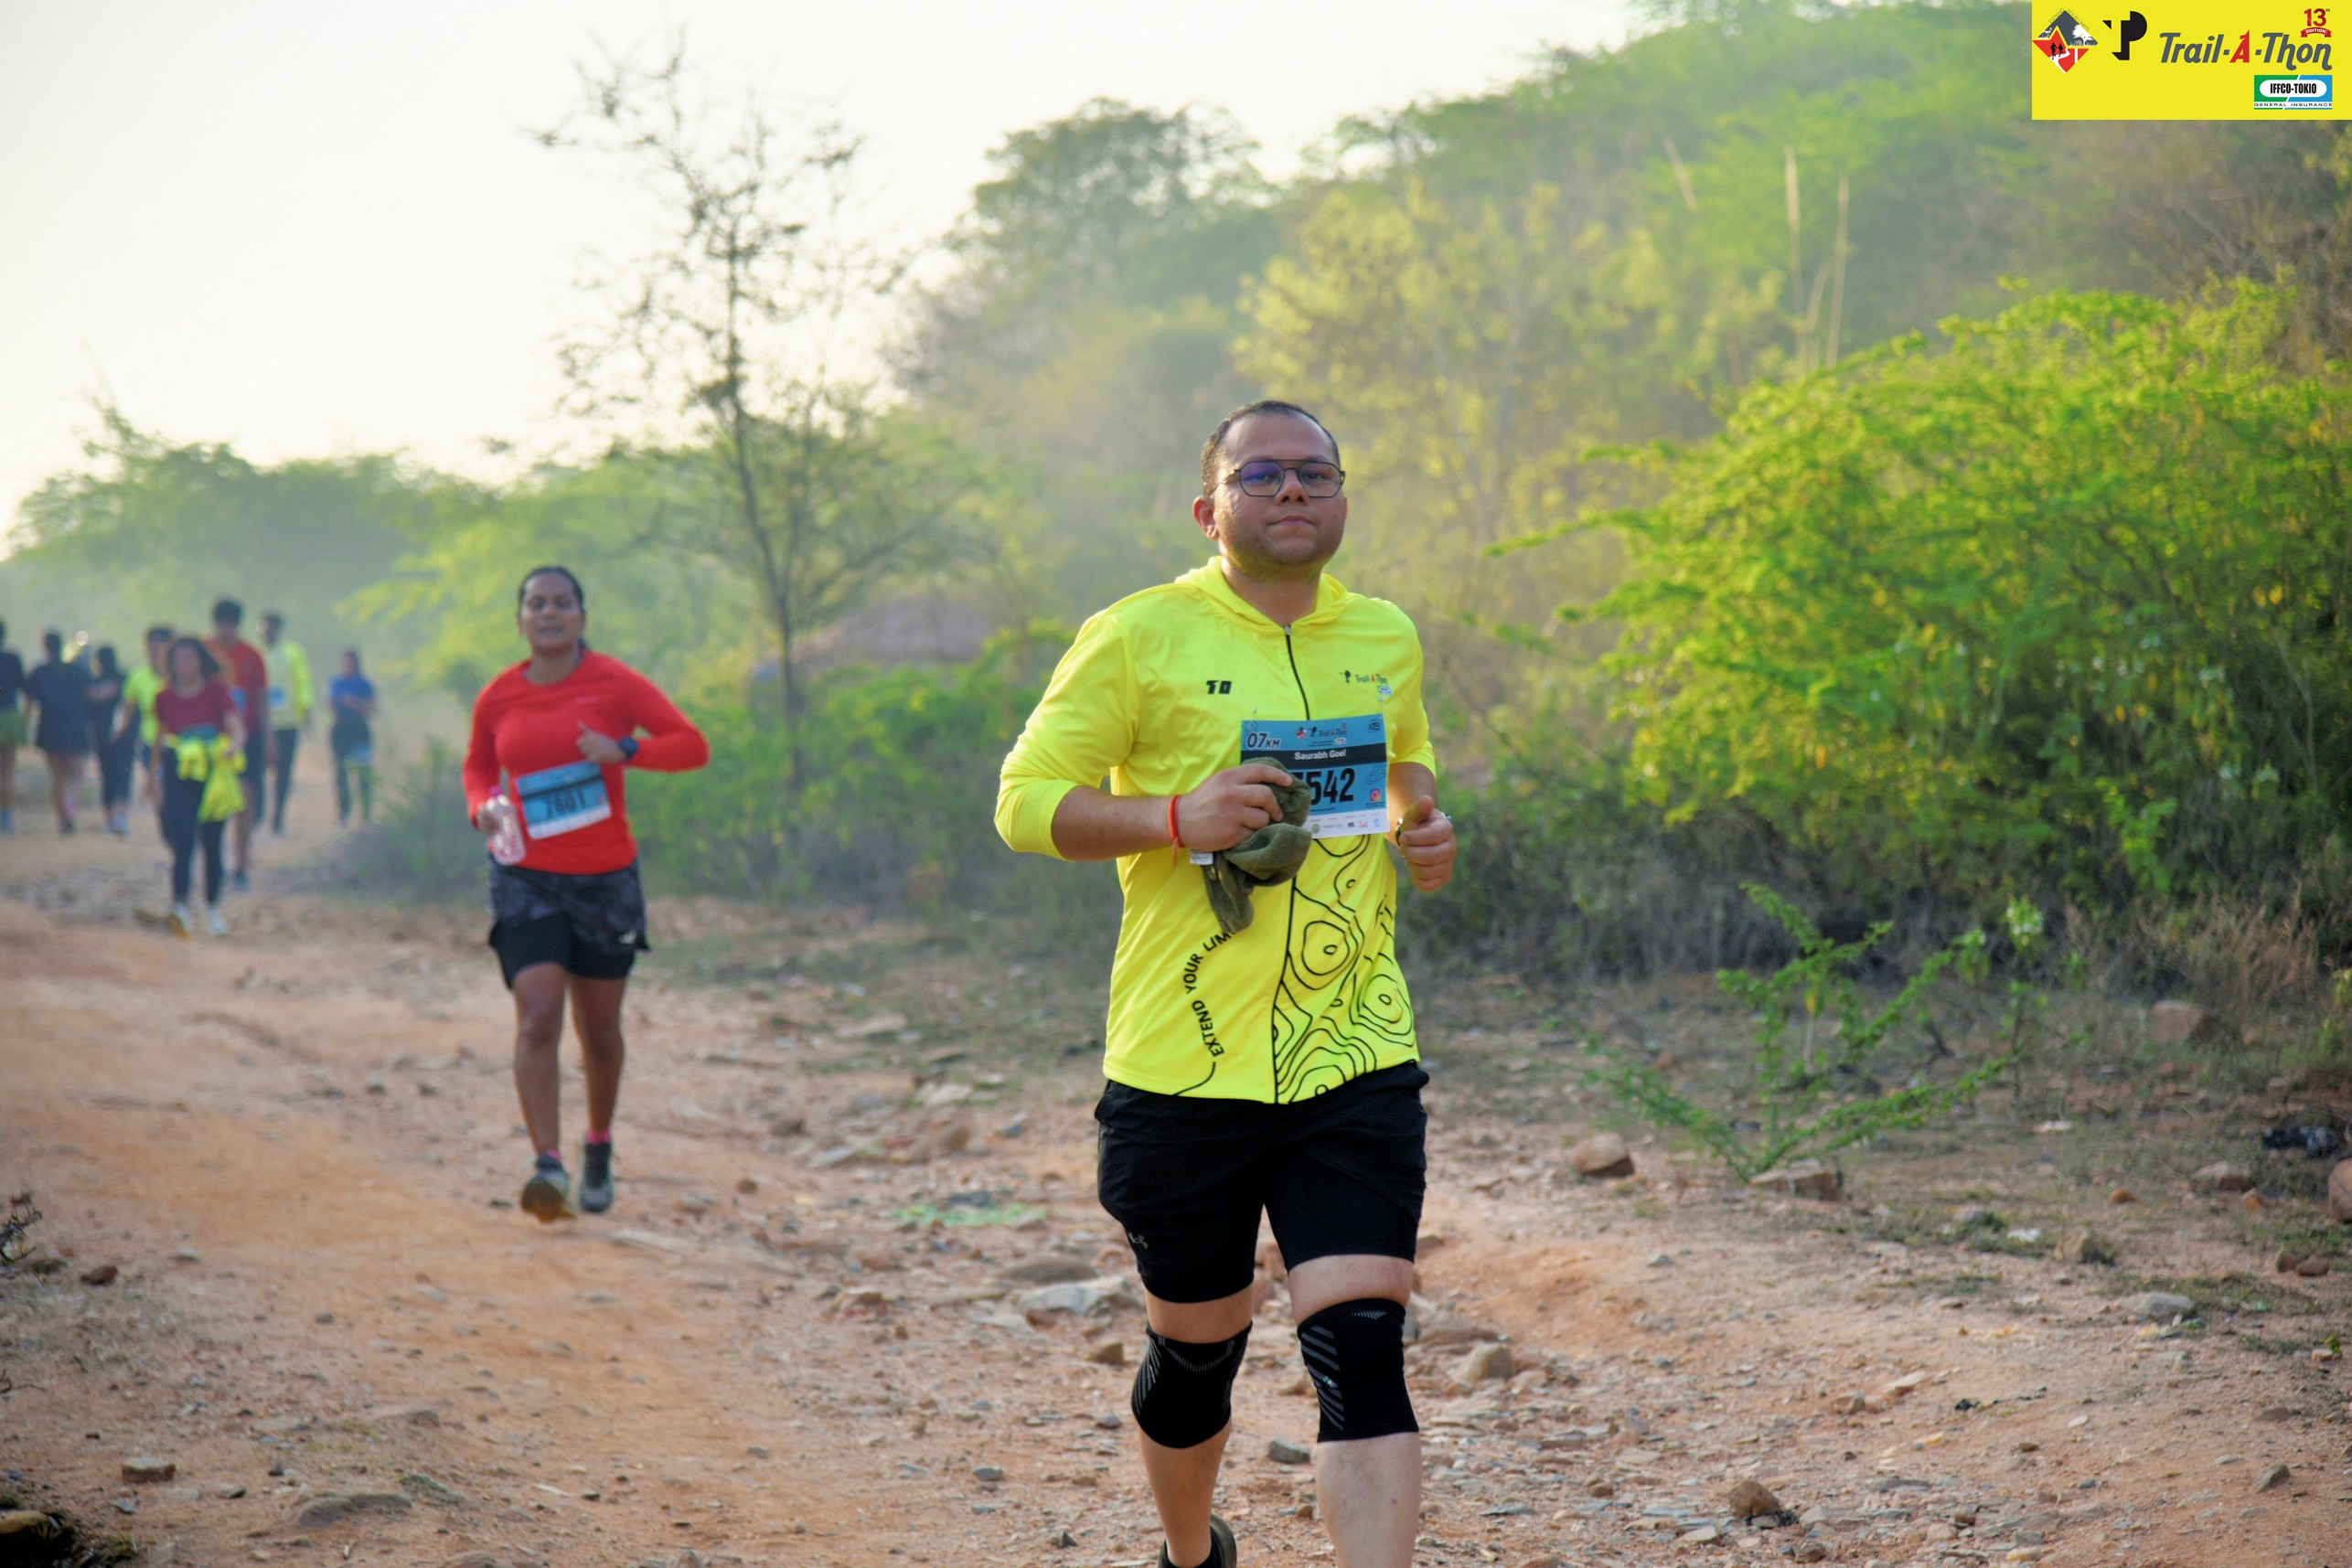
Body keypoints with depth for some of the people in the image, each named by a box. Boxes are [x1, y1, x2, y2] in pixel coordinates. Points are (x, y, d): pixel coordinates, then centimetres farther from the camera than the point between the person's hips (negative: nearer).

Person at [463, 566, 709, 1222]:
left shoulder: (613, 682, -4)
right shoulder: (497, 698, 2)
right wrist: (484, 807, -2)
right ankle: (547, 1164, -22)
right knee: (538, 1017, -17)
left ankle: (599, 1148, 35)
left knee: (599, 1028, 12)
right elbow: (478, 766, 20)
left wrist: (624, 749, -23)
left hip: (606, 879, 0)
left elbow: (693, 744, -7)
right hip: (526, 879, 0)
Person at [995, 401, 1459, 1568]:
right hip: (1184, 1068, -2)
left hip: (1355, 1065, 2)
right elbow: (1025, 799, -4)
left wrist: (1425, 827, 6)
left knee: (1362, 1349, -11)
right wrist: (1176, 819, -20)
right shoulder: (1140, 637, -4)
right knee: (1196, 1350, 13)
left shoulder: (1386, 640, 10)